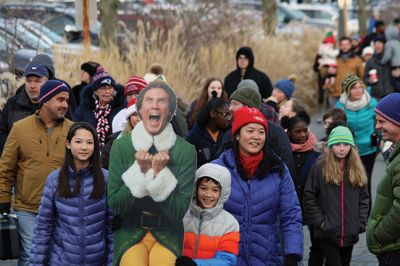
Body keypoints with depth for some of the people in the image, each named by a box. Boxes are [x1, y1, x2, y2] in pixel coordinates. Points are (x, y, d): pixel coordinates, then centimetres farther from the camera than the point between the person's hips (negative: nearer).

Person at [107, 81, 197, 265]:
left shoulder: (186, 151, -5)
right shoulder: (121, 145, -3)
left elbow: (179, 212, -8)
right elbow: (114, 205, -5)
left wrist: (159, 173, -20)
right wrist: (140, 171, -17)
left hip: (167, 234, 0)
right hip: (129, 231, 0)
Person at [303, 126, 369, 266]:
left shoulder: (357, 170, 7)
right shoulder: (319, 168, -5)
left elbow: (364, 198, 10)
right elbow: (309, 197, -5)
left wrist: (361, 223, 0)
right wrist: (320, 221, -9)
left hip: (350, 233, 4)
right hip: (327, 233, -4)